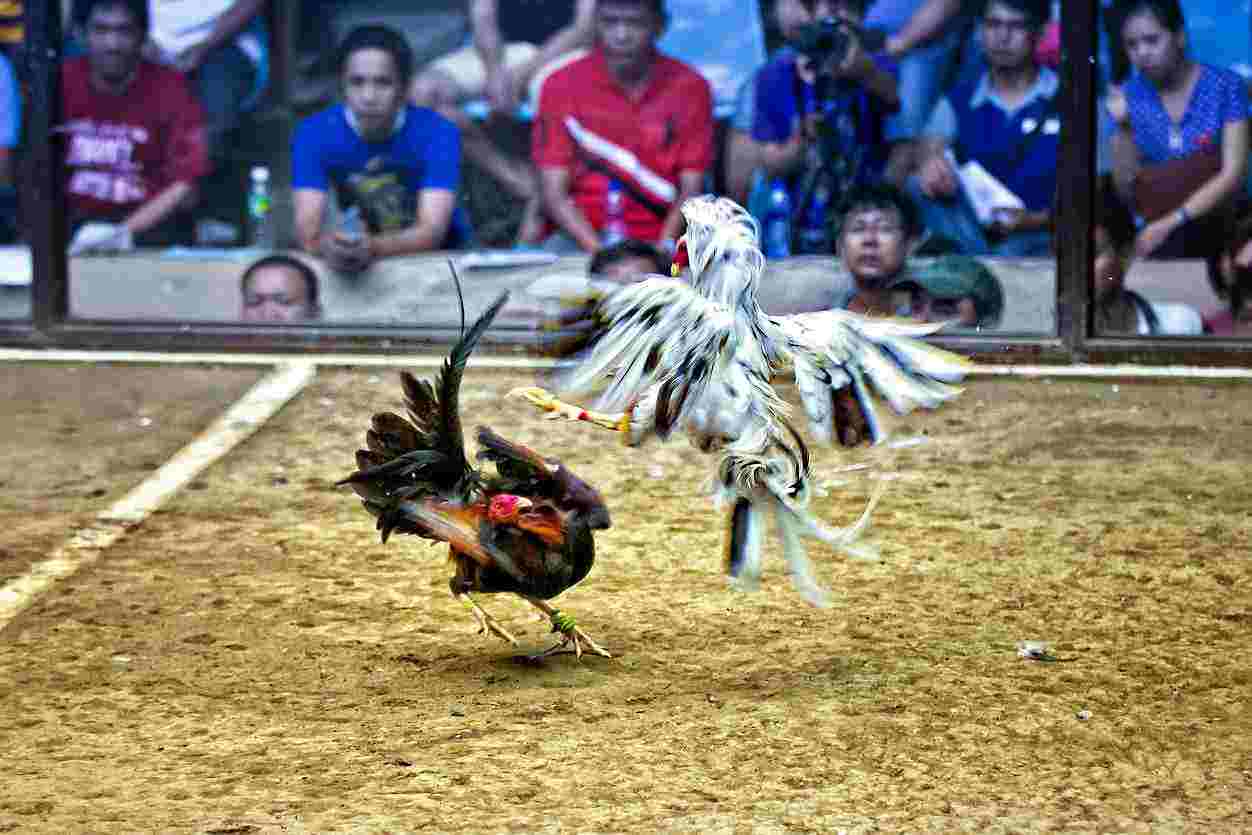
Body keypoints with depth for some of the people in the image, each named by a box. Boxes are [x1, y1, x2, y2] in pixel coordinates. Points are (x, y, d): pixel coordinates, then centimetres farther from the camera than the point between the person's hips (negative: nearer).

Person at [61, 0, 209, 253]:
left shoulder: (170, 88, -4)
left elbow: (184, 187, -9)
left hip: (150, 222, -1)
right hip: (74, 221, 1)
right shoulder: (62, 83, 1)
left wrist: (124, 231, -21)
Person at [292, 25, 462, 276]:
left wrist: (373, 248, -45)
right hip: (354, 261, 1)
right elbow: (307, 227, -21)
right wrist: (327, 245, -44)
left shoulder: (436, 133, -18)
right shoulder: (314, 134, -13)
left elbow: (432, 230, -27)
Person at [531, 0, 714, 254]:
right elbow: (555, 193, -3)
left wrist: (664, 248, -17)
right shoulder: (562, 85, 0)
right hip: (582, 236, 1)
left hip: (660, 242, 0)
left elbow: (691, 190, 0)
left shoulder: (689, 87, 2)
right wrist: (598, 250, -17)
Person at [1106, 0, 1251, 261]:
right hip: (1159, 237, 1)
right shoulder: (1130, 96, 5)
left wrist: (1171, 222, -19)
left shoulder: (1225, 86, -3)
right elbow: (1128, 193, 4)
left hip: (1221, 231, -1)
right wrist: (1123, 129, -10)